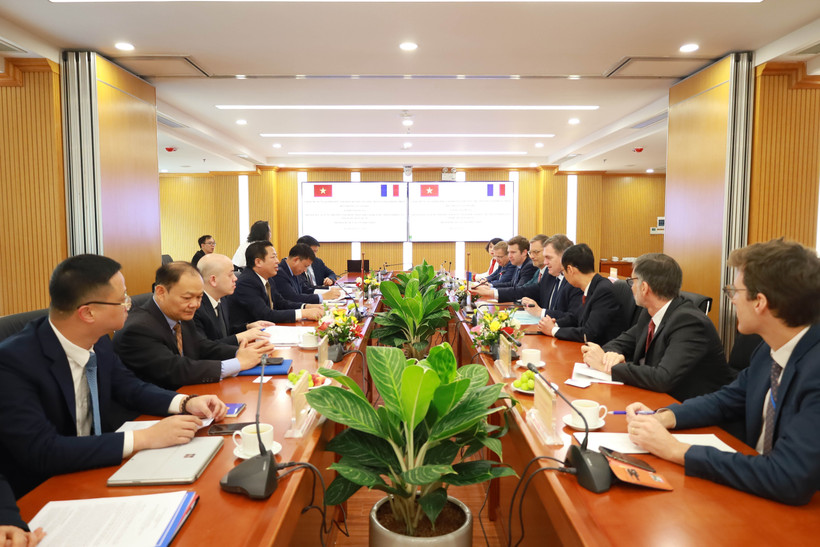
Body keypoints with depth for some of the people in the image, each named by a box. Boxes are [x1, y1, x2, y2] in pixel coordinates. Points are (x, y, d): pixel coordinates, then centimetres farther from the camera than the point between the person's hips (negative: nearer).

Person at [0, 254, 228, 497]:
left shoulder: (97, 341, -6)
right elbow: (42, 452, -29)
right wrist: (144, 438, -31)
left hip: (95, 467, 6)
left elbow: (128, 386, 9)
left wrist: (186, 402, -9)